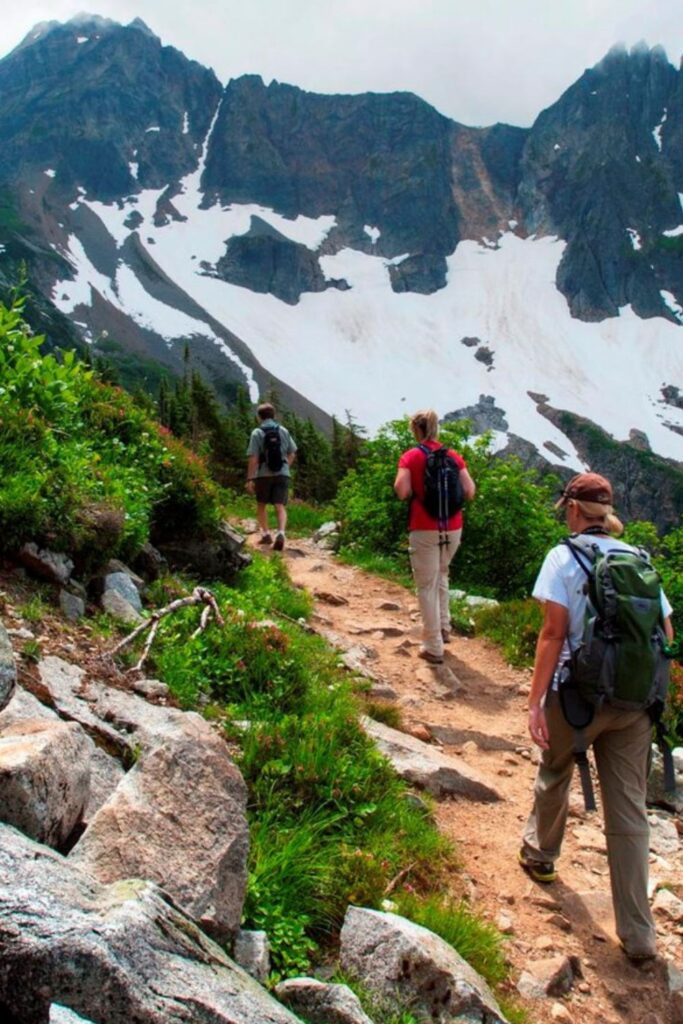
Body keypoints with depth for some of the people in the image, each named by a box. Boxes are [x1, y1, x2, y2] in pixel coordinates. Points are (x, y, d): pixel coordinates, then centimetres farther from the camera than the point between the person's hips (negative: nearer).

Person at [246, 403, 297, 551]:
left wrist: (250, 479, -9)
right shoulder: (284, 431, 6)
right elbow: (292, 453, 12)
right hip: (282, 474, 2)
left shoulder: (257, 433, -6)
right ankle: (281, 533, -24)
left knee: (261, 505, 18)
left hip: (263, 475, -2)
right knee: (280, 506, -3)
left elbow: (253, 458, -11)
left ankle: (265, 534, 19)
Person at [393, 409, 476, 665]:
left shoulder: (410, 457, -5)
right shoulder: (454, 456, 5)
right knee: (440, 576, 28)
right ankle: (443, 628, 33)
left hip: (424, 529, -4)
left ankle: (433, 648, 7)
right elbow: (469, 492, 1)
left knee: (426, 586, 5)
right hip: (453, 528, 4)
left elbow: (402, 492, -16)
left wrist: (416, 492, 5)